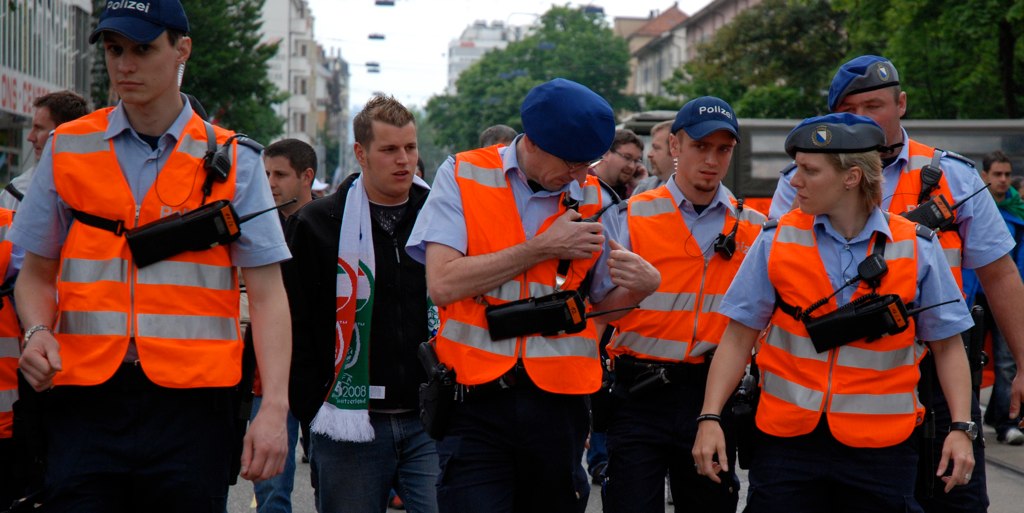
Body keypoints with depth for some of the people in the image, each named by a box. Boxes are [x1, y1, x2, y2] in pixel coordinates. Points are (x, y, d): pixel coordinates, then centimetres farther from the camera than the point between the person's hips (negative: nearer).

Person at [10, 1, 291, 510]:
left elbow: (267, 292, 1)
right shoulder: (67, 150, 10)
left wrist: (274, 408, -10)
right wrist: (37, 331, -5)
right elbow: (37, 274, 17)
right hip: (85, 397, 1)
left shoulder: (232, 161, 5)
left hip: (191, 400, -1)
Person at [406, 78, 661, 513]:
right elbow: (442, 284, -12)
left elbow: (602, 305, 16)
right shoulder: (463, 177, 0)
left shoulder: (591, 199, 10)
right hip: (476, 400, -3)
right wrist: (544, 248, -9)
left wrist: (640, 286, -7)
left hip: (559, 402, 3)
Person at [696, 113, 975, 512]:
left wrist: (961, 427, -6)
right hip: (786, 438, 1)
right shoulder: (777, 241, 0)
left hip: (880, 445, 0)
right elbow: (739, 337, 2)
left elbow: (947, 345, 3)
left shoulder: (917, 249, -1)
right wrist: (710, 418, -6)